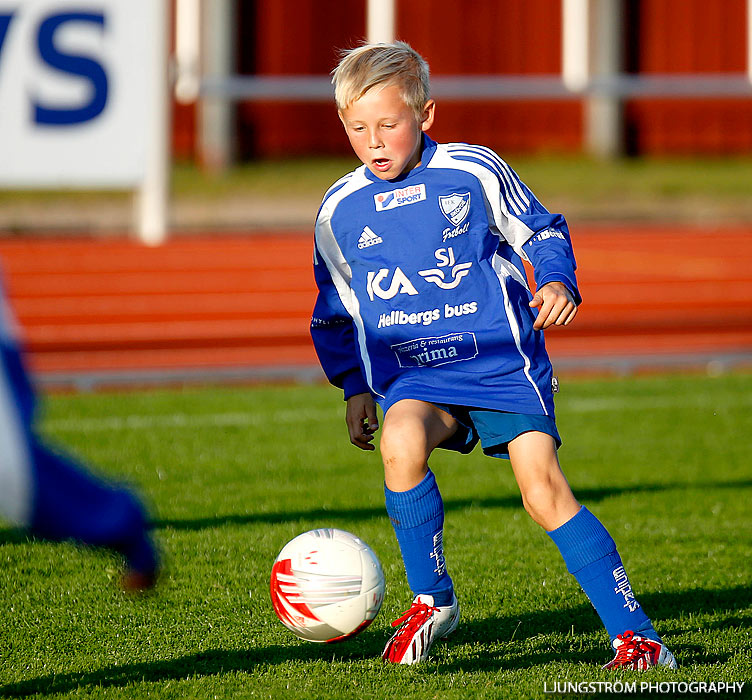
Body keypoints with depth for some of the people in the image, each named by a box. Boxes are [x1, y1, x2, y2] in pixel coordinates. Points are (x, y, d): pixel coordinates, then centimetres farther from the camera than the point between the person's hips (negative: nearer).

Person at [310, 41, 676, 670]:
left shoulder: (476, 173, -1)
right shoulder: (339, 212, 6)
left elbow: (541, 232, 13)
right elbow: (333, 315, 20)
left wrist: (556, 282, -7)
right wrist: (355, 387, 10)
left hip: (502, 359, -2)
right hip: (411, 375, 2)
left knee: (544, 488, -17)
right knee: (401, 440, -31)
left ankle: (634, 634, -10)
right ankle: (432, 601, -11)